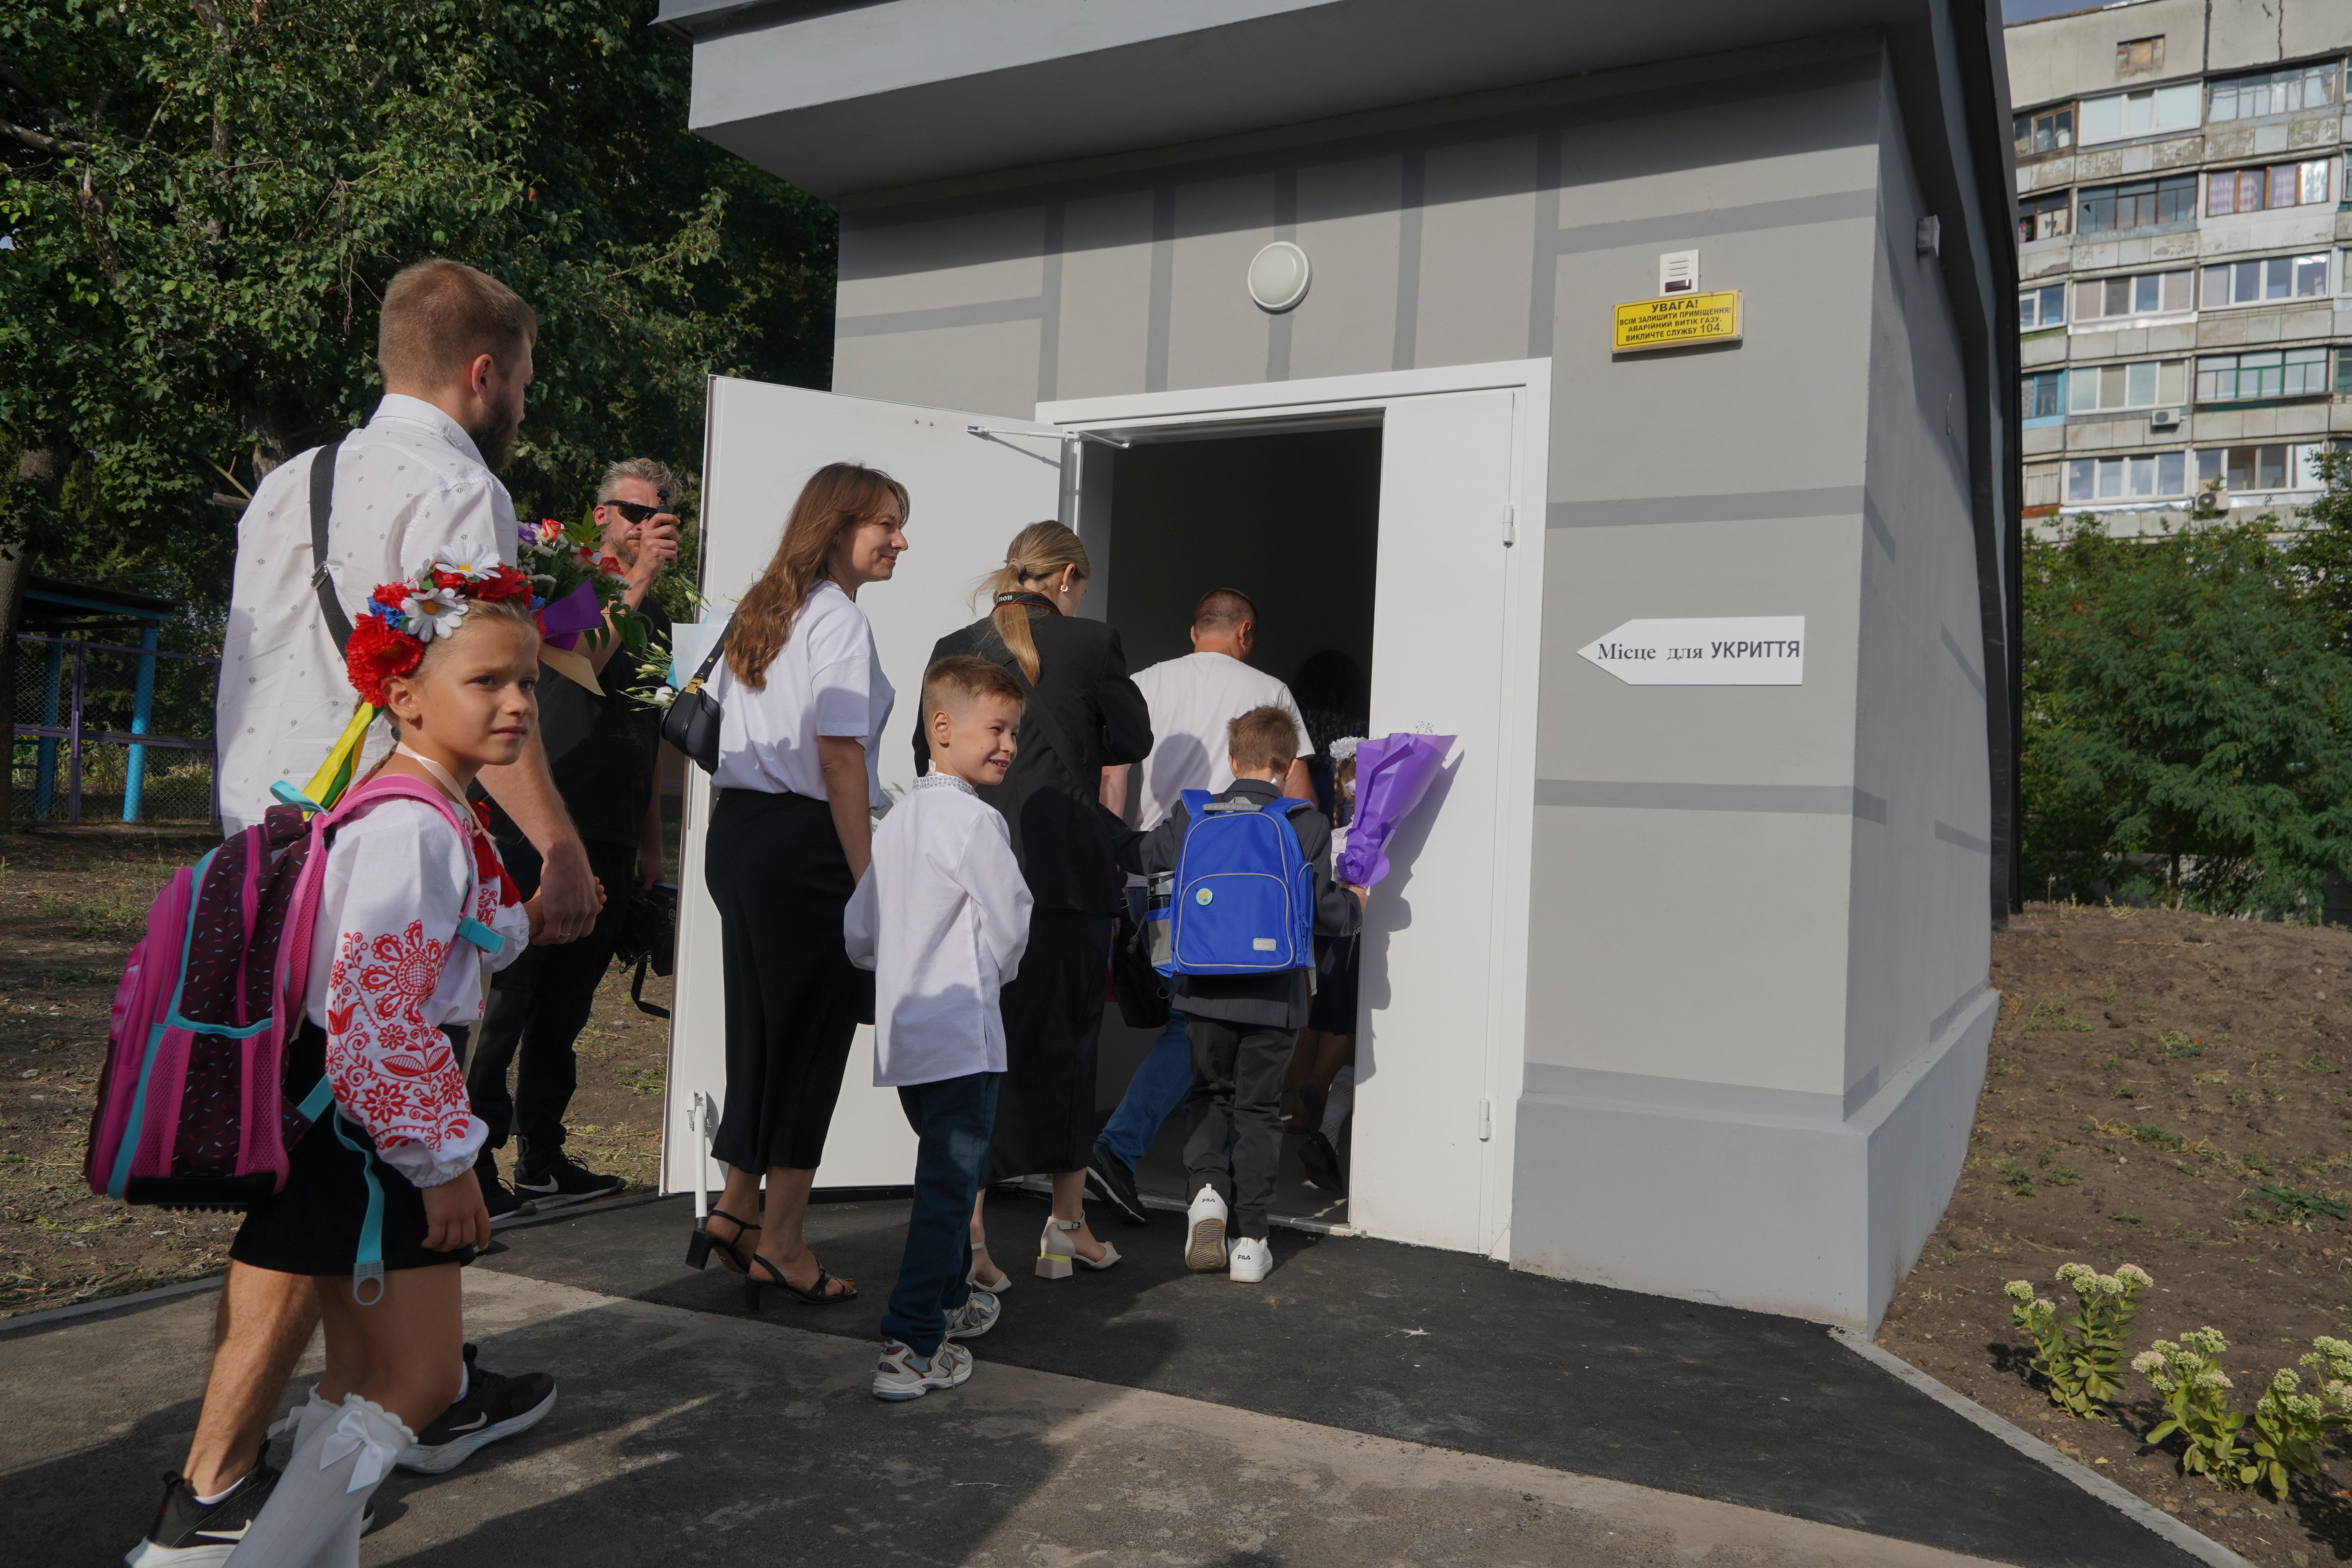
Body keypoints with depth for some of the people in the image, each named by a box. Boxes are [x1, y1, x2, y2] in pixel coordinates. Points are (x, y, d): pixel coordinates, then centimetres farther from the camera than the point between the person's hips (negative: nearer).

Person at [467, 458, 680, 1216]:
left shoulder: (657, 617, 19)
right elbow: (584, 659, -21)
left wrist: (650, 842, 21)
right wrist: (639, 576, -23)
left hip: (610, 842, 7)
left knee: (566, 1004, 12)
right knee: (515, 994, -7)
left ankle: (541, 1159, 20)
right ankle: (472, 1157, 2)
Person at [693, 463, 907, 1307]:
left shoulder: (757, 610, 15)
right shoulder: (838, 618, -12)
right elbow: (840, 758, -18)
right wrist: (868, 879, -17)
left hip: (735, 831, 9)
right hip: (806, 844, -9)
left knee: (762, 1026, 17)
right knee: (813, 1035, 1)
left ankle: (736, 1213, 26)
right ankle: (779, 1245, 9)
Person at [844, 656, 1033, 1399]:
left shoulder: (898, 818, 11)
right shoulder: (974, 819, -15)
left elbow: (859, 933, 12)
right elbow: (1011, 926, -11)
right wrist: (991, 974, 10)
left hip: (905, 1034, 9)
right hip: (963, 1033, -9)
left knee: (945, 1170, 23)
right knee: (950, 1186, -4)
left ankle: (951, 1299, 39)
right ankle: (911, 1350, -4)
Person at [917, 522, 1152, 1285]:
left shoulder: (953, 650, 5)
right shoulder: (1091, 643, -4)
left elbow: (928, 758, 11)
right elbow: (1133, 739, 7)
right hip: (1068, 873, -2)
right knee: (1065, 1042, 11)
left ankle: (970, 1231, 5)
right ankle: (1068, 1224, 24)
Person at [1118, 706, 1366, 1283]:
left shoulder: (1193, 816, -1)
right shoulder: (1310, 826, -5)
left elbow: (1135, 854, 13)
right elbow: (1324, 911, -3)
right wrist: (1355, 906, 19)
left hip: (1207, 991, 1)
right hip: (1275, 997, -1)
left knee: (1210, 1095, 19)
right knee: (1258, 1109, 9)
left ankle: (1207, 1187, -5)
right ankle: (1250, 1239, 10)